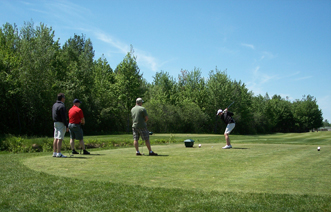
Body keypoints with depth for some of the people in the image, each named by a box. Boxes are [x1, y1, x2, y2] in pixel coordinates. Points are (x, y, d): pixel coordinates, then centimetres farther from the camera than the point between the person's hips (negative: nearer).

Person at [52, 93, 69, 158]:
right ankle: (59, 153, -10)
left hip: (55, 123, 9)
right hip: (61, 123, -9)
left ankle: (54, 153, 11)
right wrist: (67, 126, -15)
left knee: (56, 138, 9)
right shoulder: (61, 106, -15)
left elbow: (53, 115, 19)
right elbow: (64, 117, -18)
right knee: (60, 138, -9)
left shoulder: (54, 105, 14)